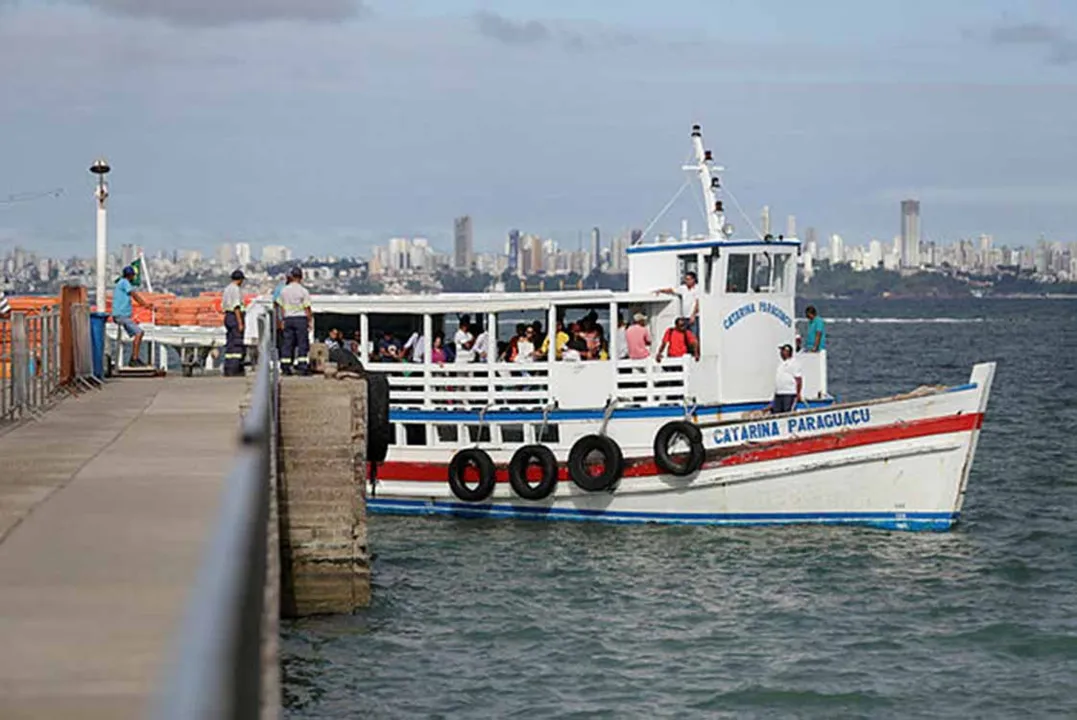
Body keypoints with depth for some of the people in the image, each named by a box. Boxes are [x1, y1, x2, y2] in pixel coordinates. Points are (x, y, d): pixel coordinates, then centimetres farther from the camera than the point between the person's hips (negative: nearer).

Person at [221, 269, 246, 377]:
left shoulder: (227, 289, 17)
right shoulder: (235, 289, -13)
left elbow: (223, 306, 19)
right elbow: (236, 306, -19)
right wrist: (240, 323, -20)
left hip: (227, 316, 10)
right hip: (235, 317, -10)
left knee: (230, 344, 10)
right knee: (237, 344, -10)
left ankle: (227, 370, 10)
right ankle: (234, 370, -15)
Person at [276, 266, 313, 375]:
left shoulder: (284, 290, 6)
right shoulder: (303, 291, -7)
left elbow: (281, 306, 10)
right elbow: (307, 308, -6)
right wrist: (310, 321, 2)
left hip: (288, 318, 4)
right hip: (301, 318, -4)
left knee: (287, 343, 5)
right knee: (303, 343, -1)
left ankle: (285, 367, 3)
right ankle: (302, 366, -7)